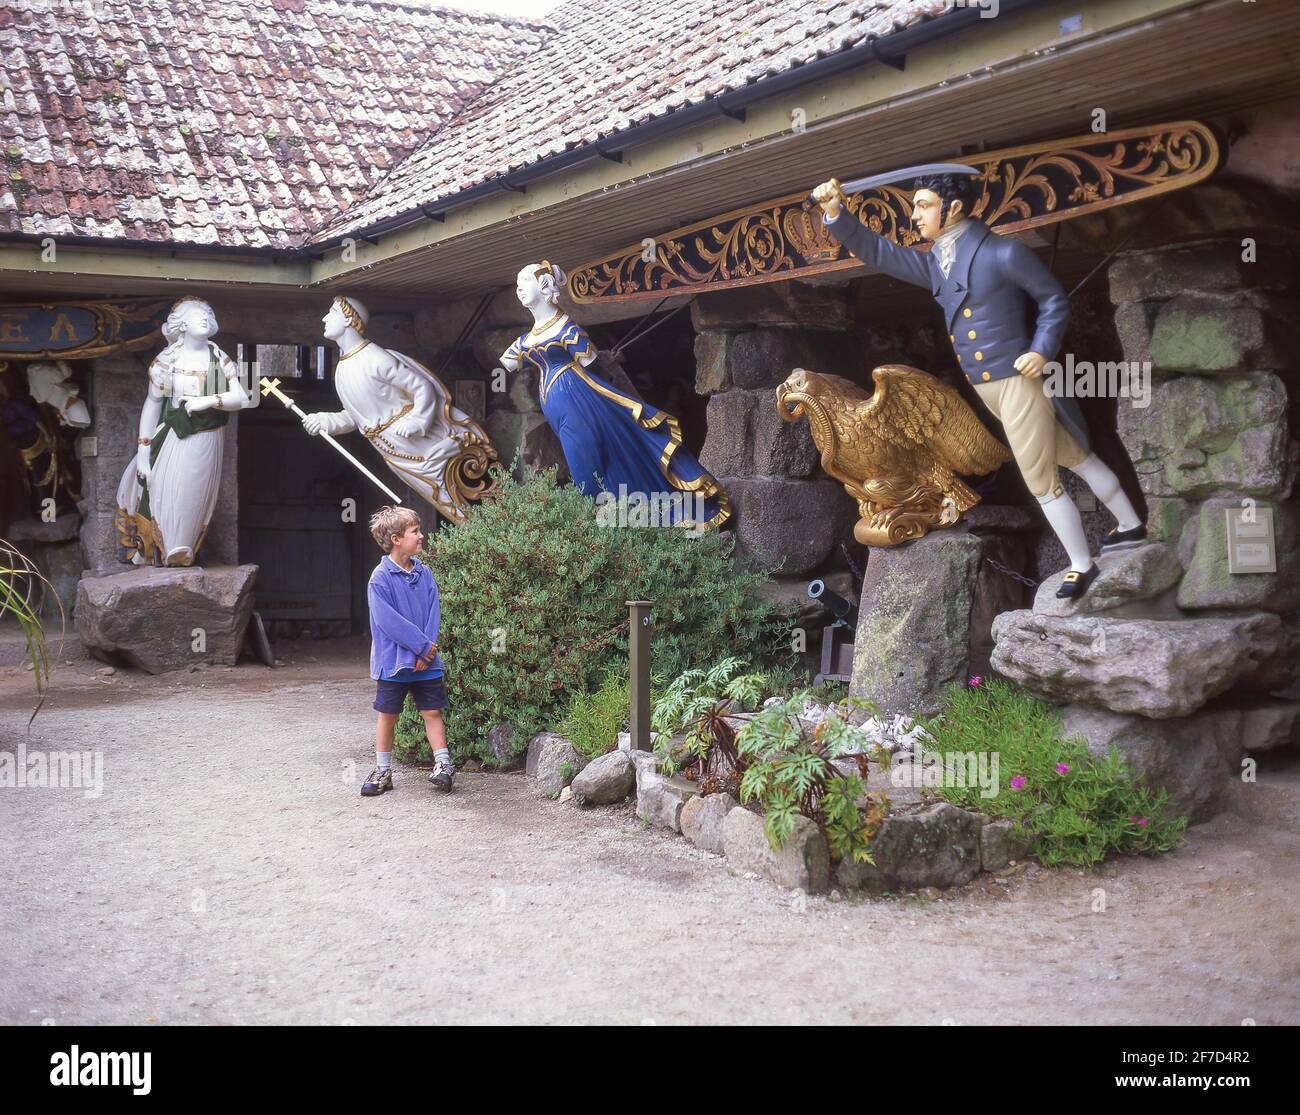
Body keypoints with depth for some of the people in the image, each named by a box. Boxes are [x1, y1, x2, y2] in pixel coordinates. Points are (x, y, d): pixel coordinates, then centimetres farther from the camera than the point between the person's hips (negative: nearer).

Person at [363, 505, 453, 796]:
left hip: (427, 662, 4)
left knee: (432, 712, 6)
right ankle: (383, 772, 17)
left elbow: (433, 613, 2)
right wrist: (423, 646, -16)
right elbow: (388, 621, -18)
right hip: (393, 661, -4)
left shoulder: (424, 573, 3)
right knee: (387, 715, 7)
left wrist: (427, 650, -10)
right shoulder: (380, 578, -13)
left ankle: (443, 765, 13)